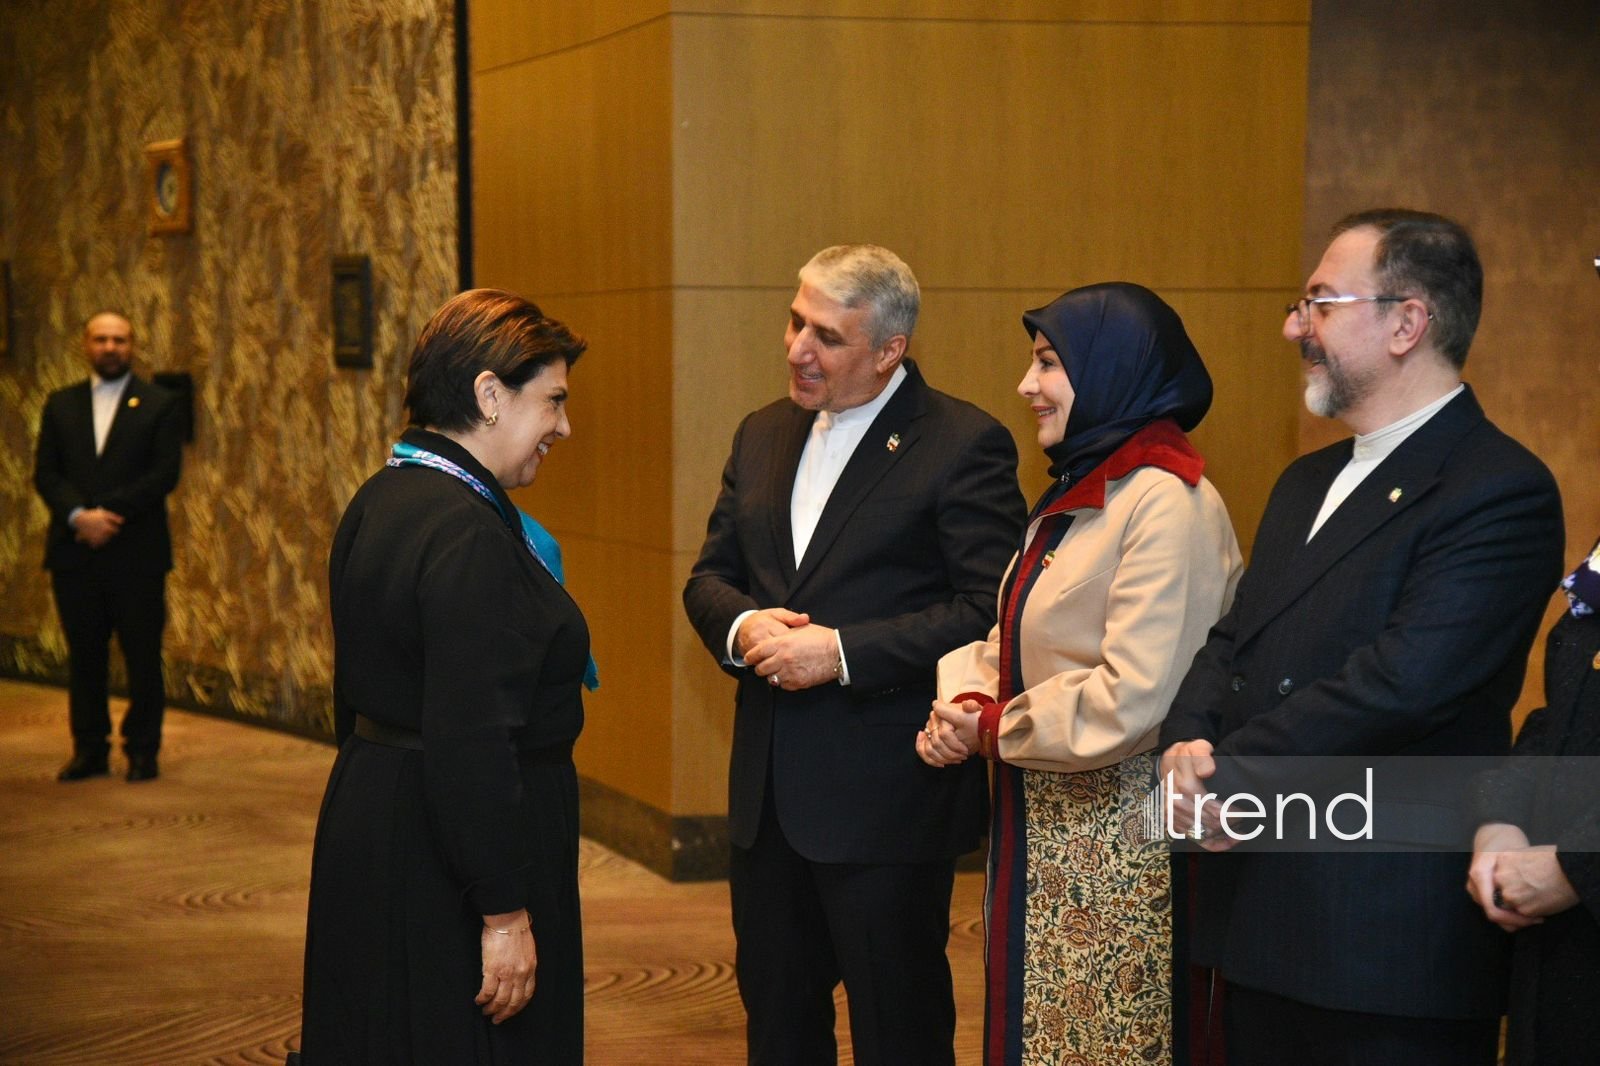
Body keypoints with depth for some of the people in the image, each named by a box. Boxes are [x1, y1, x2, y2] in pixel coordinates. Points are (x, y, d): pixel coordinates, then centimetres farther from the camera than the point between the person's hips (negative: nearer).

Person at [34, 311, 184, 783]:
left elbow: (165, 474, -6)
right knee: (84, 656, 7)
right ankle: (89, 750, 15)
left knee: (143, 657, 1)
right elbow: (45, 473, 5)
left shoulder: (159, 405, 4)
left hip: (137, 553, -3)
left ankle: (142, 751, 9)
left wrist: (108, 514, -14)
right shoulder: (60, 404, 13)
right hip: (74, 553, 3)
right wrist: (78, 516, -13)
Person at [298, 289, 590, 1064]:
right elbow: (471, 744, -26)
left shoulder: (378, 501, 8)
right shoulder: (469, 535, -22)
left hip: (366, 818, 10)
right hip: (444, 869, -10)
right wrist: (506, 912, -22)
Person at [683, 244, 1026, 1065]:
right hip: (767, 787, 7)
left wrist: (844, 651, -22)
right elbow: (709, 575, 15)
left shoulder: (963, 445, -11)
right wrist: (742, 626, -9)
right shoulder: (764, 435, 12)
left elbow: (990, 612, -17)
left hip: (886, 794, -7)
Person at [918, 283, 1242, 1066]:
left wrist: (995, 730, -12)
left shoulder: (1168, 503, -18)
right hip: (1043, 830, 9)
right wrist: (965, 701, -5)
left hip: (1121, 840, -9)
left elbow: (1134, 697, -25)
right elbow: (1013, 641, 17)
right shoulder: (1075, 495, 14)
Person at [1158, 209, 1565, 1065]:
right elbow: (1232, 641, 15)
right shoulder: (1308, 482, 18)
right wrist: (1188, 747, -6)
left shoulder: (1499, 491, -13)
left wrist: (1228, 779, -16)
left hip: (1391, 938, -8)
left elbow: (1399, 683, -22)